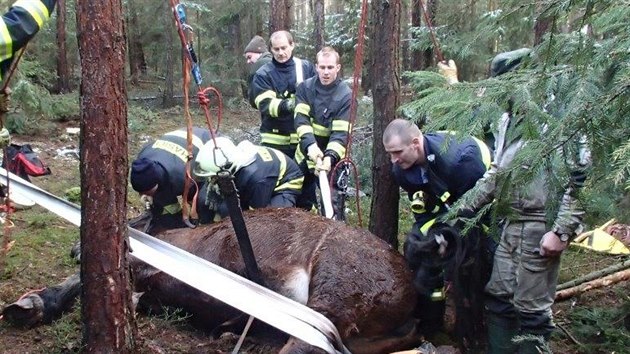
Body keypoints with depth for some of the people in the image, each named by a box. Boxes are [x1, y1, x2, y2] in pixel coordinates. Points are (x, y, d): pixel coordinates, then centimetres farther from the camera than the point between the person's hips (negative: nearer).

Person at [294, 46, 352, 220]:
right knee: (303, 201, 17)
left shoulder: (345, 95, -14)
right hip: (306, 154, 4)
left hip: (331, 158, -4)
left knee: (333, 204, -6)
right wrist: (310, 144, -33)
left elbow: (341, 132, -20)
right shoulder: (305, 87, -4)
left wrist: (330, 156, -36)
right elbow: (301, 120, -15)